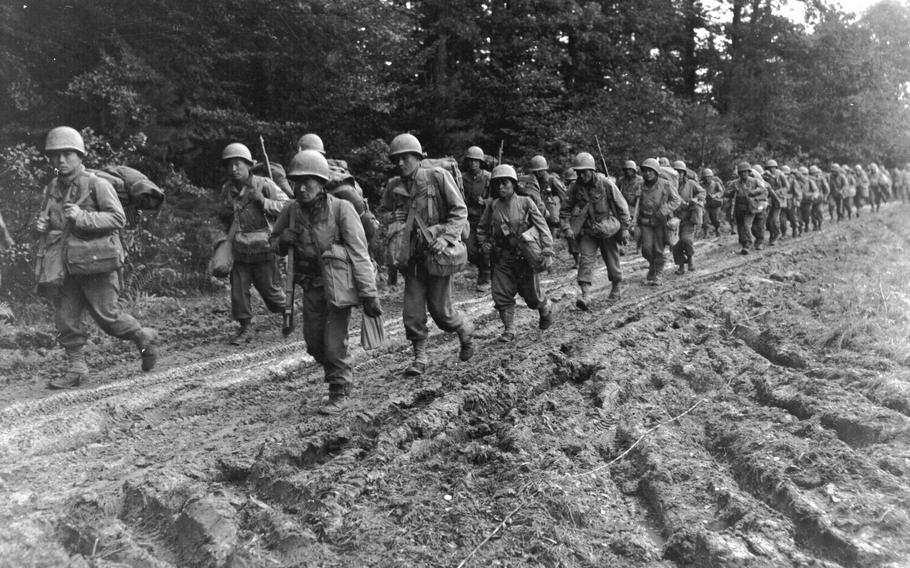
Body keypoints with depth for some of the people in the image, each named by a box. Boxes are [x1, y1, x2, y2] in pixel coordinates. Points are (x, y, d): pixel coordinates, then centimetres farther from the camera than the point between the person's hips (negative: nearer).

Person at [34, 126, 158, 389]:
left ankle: (144, 337, 23)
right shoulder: (52, 189, 10)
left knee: (106, 315, -1)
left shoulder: (97, 185, -9)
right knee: (66, 319, 5)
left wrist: (82, 217, -24)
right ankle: (76, 367, 15)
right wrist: (42, 225, 1)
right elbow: (47, 218, 25)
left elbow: (118, 218, -15)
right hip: (66, 266, 6)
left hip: (96, 262, -6)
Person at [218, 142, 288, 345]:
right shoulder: (227, 189, 7)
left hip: (263, 248, -5)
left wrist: (263, 201, -24)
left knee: (269, 288, 4)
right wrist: (225, 216, 1)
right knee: (239, 290, 2)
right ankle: (244, 329, 15)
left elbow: (287, 206, -14)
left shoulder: (263, 184, -9)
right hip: (240, 251, 5)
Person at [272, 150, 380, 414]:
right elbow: (275, 244, 14)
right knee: (315, 344, 13)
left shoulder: (341, 209, -18)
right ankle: (342, 373, 41)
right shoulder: (291, 210, -4)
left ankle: (339, 394, 18)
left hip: (339, 285, -5)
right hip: (311, 286, 5)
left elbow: (359, 253, -17)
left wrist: (369, 294, -19)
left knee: (334, 344, -4)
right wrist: (283, 240, -11)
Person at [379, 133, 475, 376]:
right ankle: (420, 358, 16)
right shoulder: (394, 186, 5)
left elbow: (460, 211, -8)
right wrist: (391, 216, -5)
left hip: (437, 253, -4)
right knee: (412, 313, 2)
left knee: (440, 310, -1)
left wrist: (446, 237, -21)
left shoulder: (438, 176, -8)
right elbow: (382, 212, 19)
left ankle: (465, 329, 30)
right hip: (412, 256, 4)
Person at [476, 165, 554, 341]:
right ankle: (508, 330, 10)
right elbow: (481, 228, 18)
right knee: (501, 295, -2)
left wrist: (547, 251, -16)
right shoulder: (493, 206, 2)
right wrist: (484, 243, 0)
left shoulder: (525, 202, -6)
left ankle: (546, 311, 39)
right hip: (501, 258, 3)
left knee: (531, 294, 8)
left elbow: (542, 226, -8)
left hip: (525, 256, -3)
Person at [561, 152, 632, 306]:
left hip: (608, 228, -2)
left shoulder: (606, 184, -13)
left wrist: (625, 228, -6)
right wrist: (566, 227, -11)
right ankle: (586, 294, -18)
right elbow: (565, 209, 4)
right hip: (587, 230, 2)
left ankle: (617, 288, 31)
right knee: (585, 259, -13)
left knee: (612, 260, 10)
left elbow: (622, 206, -6)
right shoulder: (575, 187, -4)